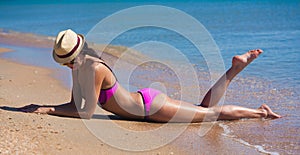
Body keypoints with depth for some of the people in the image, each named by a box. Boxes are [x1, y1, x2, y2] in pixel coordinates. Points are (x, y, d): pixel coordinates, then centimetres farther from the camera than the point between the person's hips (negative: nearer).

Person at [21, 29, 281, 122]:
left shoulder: (95, 68, -27)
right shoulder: (79, 67, -1)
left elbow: (86, 112, -27)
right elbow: (75, 105, 7)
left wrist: (48, 110, -24)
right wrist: (43, 107, -3)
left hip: (150, 106, -8)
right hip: (144, 102, 8)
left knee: (213, 113, 4)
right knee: (204, 108, 22)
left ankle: (261, 112, 18)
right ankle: (235, 68, 29)